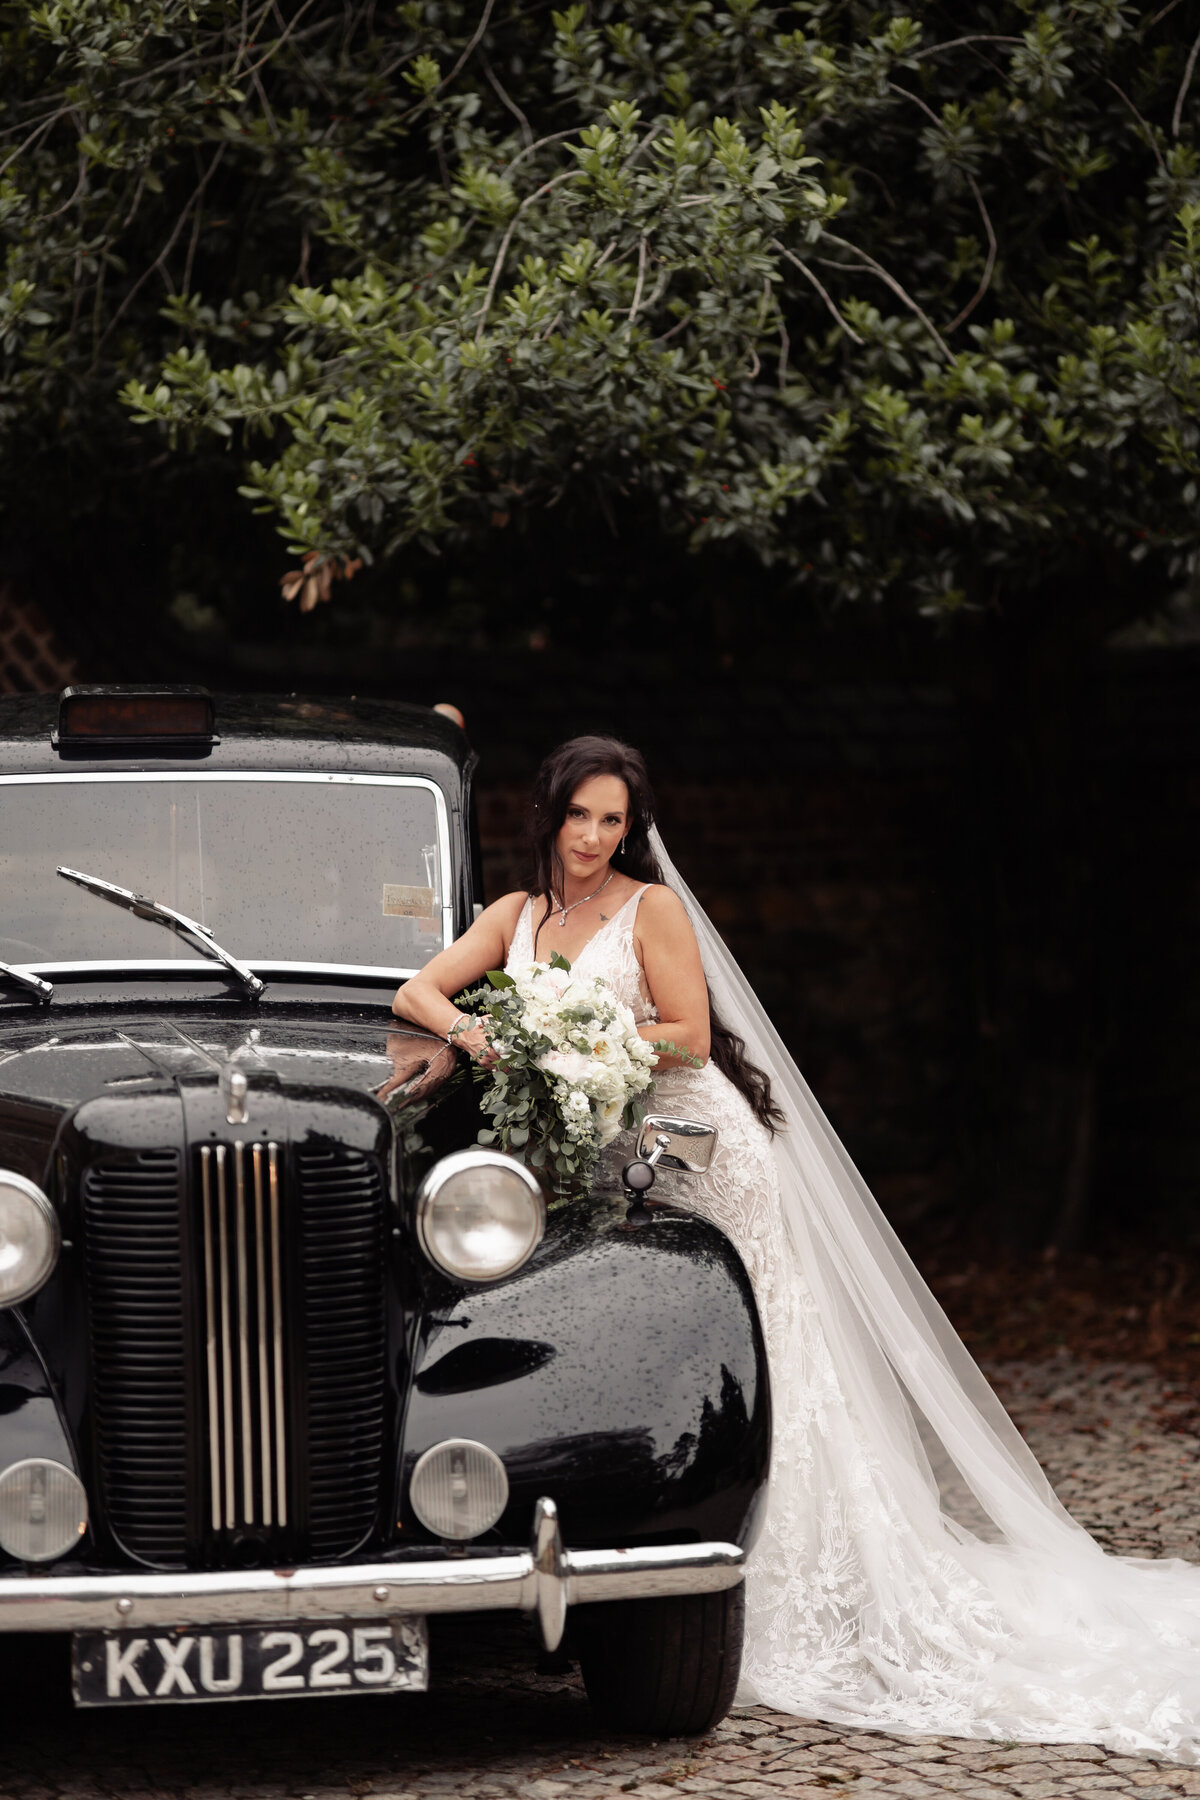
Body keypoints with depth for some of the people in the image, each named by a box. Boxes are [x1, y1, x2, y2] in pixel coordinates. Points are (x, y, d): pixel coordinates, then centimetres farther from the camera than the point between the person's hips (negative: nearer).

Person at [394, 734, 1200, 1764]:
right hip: (599, 1159, 6)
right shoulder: (518, 916, 12)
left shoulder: (651, 907, -4)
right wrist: (470, 1031, -16)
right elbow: (417, 991, 5)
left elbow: (688, 1036, -9)